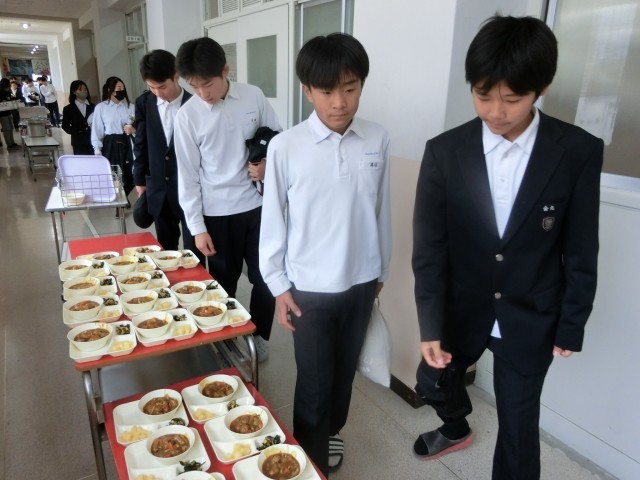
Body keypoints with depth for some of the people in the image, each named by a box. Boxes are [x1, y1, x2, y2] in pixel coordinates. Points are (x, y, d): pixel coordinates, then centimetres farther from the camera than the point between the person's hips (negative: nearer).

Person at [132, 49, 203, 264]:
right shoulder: (144, 103, 1)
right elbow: (141, 144, 10)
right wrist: (140, 180, 11)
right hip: (158, 188, 4)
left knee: (193, 250, 6)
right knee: (165, 249, 16)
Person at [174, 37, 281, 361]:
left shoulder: (254, 96, -3)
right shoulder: (187, 116, -8)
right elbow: (187, 175, -5)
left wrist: (268, 164, -12)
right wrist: (197, 227, -6)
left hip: (257, 204, 1)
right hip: (217, 213, -1)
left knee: (264, 277, 9)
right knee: (224, 282, 12)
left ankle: (259, 335, 33)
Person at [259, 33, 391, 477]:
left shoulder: (378, 141, -6)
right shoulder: (285, 147, -14)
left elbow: (381, 211, 3)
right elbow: (273, 220, -6)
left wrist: (381, 270, 11)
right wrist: (278, 285, -3)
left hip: (361, 281, 3)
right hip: (310, 287, -3)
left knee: (345, 370, 22)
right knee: (314, 382, 11)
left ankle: (332, 430, 50)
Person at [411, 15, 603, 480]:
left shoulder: (579, 152, -14)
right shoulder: (444, 151, -12)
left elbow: (580, 251, -6)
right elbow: (429, 246, -11)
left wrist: (572, 325, -1)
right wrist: (431, 326, -15)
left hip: (531, 316, -2)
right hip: (462, 305, 2)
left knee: (518, 420, 12)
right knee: (433, 381, 22)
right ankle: (457, 428, 56)